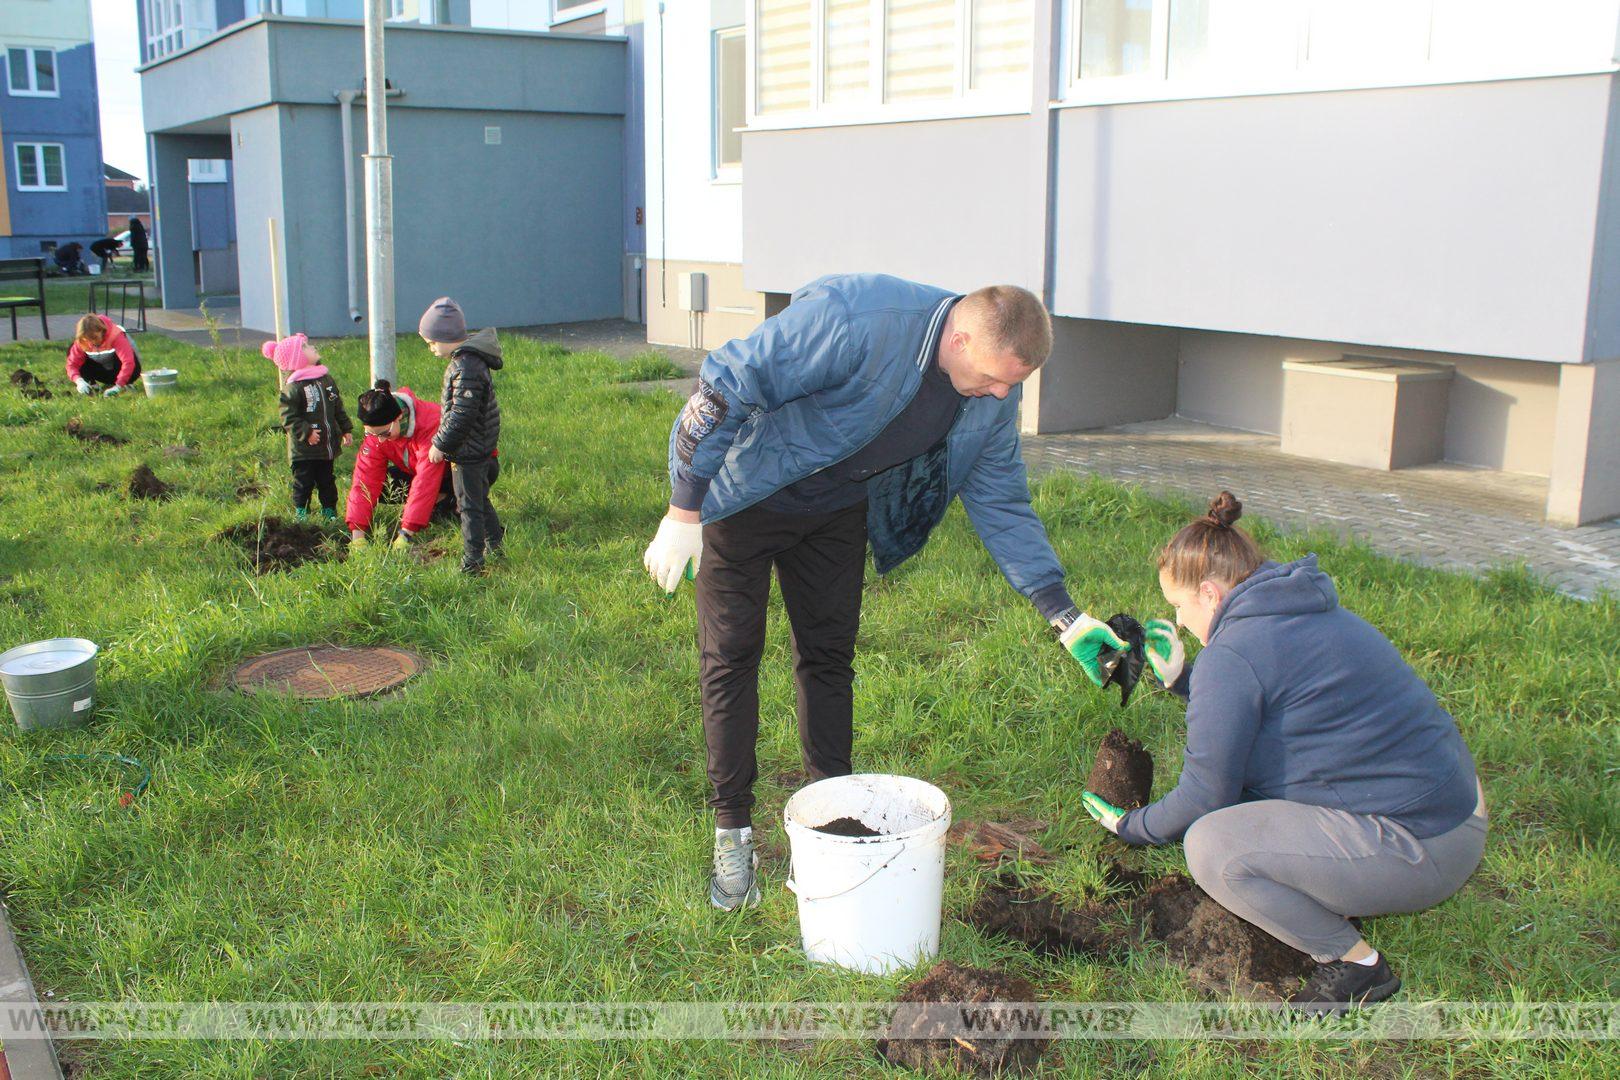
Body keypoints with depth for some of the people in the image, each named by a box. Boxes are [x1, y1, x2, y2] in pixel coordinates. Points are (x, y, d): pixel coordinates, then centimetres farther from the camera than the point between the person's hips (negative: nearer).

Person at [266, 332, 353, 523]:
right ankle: (301, 512, 16)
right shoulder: (292, 388, -15)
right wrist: (306, 432, -22)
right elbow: (288, 418, -17)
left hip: (327, 446, 6)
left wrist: (346, 429, 13)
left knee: (327, 480, 16)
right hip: (304, 450, -6)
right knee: (304, 482, 3)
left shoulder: (327, 380, 7)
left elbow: (339, 409, 15)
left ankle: (329, 510, 28)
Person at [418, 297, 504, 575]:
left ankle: (472, 561, 4)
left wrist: (441, 444, -17)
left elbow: (461, 415, -26)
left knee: (469, 506, -2)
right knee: (480, 500, 21)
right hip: (482, 448, 10)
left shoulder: (465, 368, -23)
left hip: (468, 453, -10)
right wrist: (445, 441, 20)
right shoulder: (468, 359, 9)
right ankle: (494, 547, 33)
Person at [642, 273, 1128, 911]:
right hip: (743, 493, -5)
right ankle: (732, 836, 9)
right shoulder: (855, 322, -36)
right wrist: (684, 513, -28)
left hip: (837, 511, 6)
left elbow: (1002, 502, 0)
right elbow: (725, 386, -31)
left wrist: (1065, 617, -5)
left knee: (830, 657, 8)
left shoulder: (992, 398, -13)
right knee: (730, 657, -3)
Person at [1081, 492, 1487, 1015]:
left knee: (1210, 844, -18)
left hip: (1419, 850, -10)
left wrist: (1131, 827, 6)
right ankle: (1326, 909, 19)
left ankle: (1355, 963, 0)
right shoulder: (1306, 614, 10)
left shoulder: (1232, 654, -18)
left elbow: (1204, 798, -10)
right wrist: (1180, 677, 24)